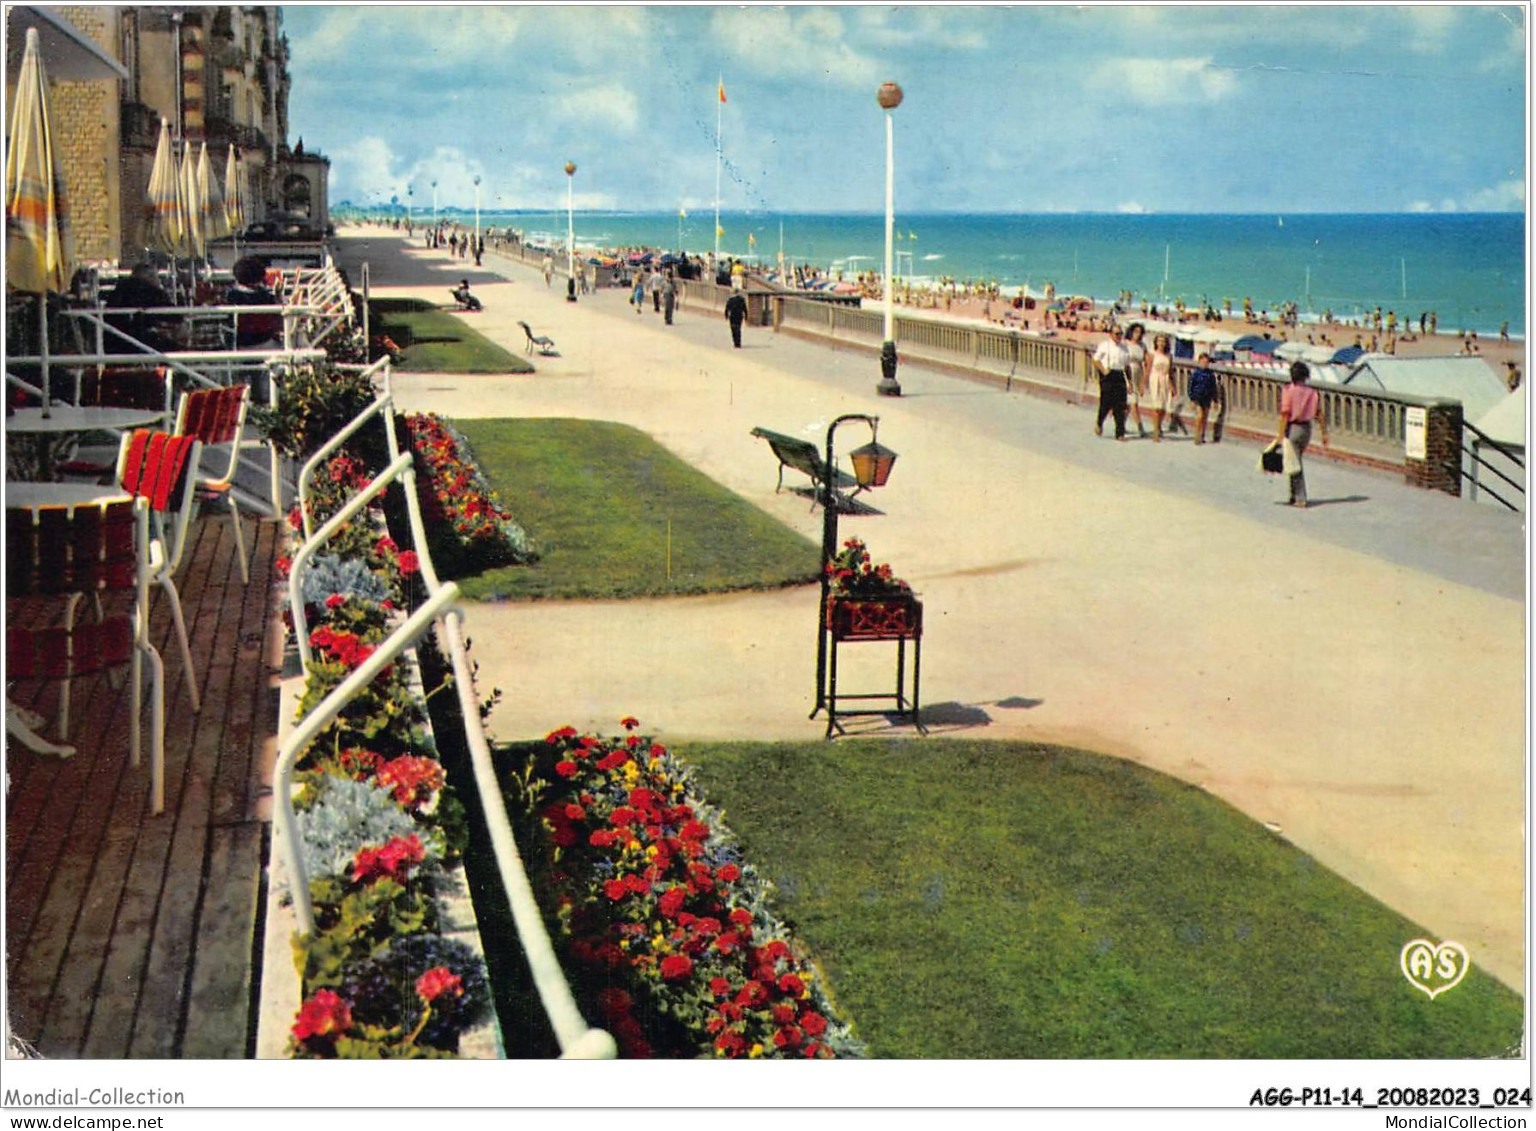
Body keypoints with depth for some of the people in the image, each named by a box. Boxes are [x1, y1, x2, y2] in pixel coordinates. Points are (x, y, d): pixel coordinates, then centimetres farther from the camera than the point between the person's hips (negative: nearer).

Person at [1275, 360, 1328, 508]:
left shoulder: (1288, 391, -13)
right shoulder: (1312, 392, 0)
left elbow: (1285, 414, -16)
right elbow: (1320, 414, 0)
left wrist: (1281, 434, -13)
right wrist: (1325, 433, 6)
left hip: (1293, 428, -5)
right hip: (1307, 428, 5)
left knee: (1295, 463, 1)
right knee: (1296, 461, 21)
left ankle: (1300, 498, -2)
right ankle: (1294, 496, 26)